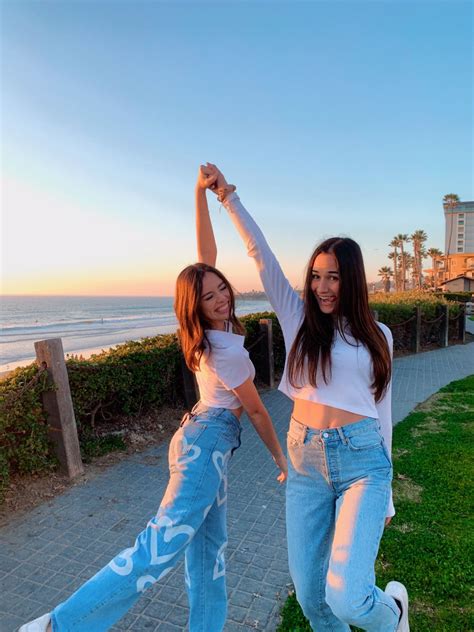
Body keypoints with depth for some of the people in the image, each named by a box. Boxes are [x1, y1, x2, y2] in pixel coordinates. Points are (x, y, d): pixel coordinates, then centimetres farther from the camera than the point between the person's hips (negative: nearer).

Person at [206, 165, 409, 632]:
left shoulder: (376, 336, 3)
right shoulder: (298, 318, 3)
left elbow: (381, 412, 7)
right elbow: (261, 255, -4)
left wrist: (384, 492, 10)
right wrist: (228, 197, -9)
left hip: (362, 461, -1)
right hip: (306, 462, 2)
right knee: (309, 591, 11)